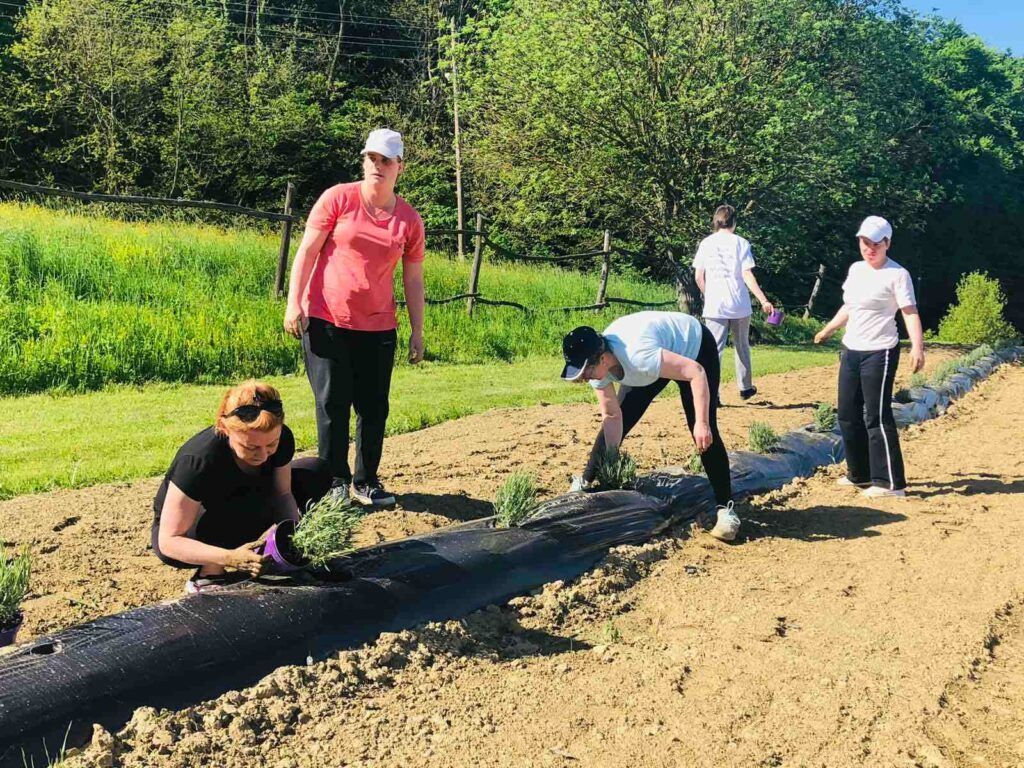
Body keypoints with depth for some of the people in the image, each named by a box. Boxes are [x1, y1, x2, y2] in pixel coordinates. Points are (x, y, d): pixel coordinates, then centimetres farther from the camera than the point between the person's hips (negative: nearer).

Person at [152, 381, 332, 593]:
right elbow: (168, 541, -32)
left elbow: (282, 494, -8)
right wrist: (230, 558, -45)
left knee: (317, 473, -6)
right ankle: (208, 575, -16)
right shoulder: (199, 461, -37)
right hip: (182, 533, -6)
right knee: (254, 505, -37)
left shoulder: (281, 439, -22)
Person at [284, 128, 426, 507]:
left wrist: (417, 331, 8)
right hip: (326, 321, -2)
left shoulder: (410, 219, 5)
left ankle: (367, 480, 21)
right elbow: (307, 251, -1)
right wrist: (293, 302, -9)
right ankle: (335, 480, 13)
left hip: (378, 327, 3)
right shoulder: (338, 198, -2)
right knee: (332, 405, 1)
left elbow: (413, 280, 10)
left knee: (374, 408, 6)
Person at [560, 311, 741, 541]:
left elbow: (696, 372, -41)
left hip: (695, 347, -6)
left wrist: (702, 424, -44)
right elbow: (612, 416, -12)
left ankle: (725, 509, -7)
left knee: (704, 435, -16)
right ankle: (584, 484, 14)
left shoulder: (637, 355, -45)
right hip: (659, 357, 6)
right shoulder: (596, 365, -22)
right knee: (617, 424, 0)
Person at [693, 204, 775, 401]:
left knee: (714, 349, -1)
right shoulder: (740, 243, -2)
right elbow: (747, 275, -9)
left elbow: (699, 277, 4)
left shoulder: (706, 243, 4)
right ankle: (745, 387, 27)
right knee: (742, 346, 16)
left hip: (714, 305, 0)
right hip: (739, 304, 0)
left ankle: (712, 393, -11)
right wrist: (764, 300, -7)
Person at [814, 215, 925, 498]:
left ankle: (891, 483, -2)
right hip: (851, 350, 8)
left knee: (877, 417, -9)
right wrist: (827, 330, 34)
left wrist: (917, 347, -32)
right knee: (848, 414, 12)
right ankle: (861, 474, 25)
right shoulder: (856, 269, 12)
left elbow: (910, 312, -19)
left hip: (879, 353, -8)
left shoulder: (897, 274, -10)